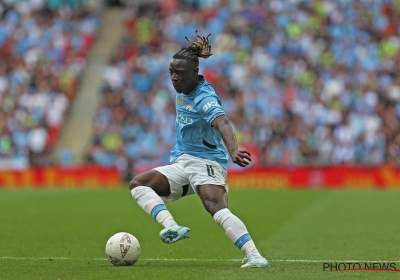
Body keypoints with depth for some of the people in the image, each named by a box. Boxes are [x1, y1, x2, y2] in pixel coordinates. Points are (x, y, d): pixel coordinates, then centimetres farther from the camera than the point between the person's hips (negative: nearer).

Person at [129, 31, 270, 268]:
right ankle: (172, 227, -27)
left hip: (206, 162, -9)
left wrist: (233, 151, -56)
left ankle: (254, 256, -38)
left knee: (218, 209, -31)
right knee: (138, 184, -6)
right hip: (181, 164, 9)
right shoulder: (183, 91, 5)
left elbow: (223, 124, -40)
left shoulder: (205, 99, -21)